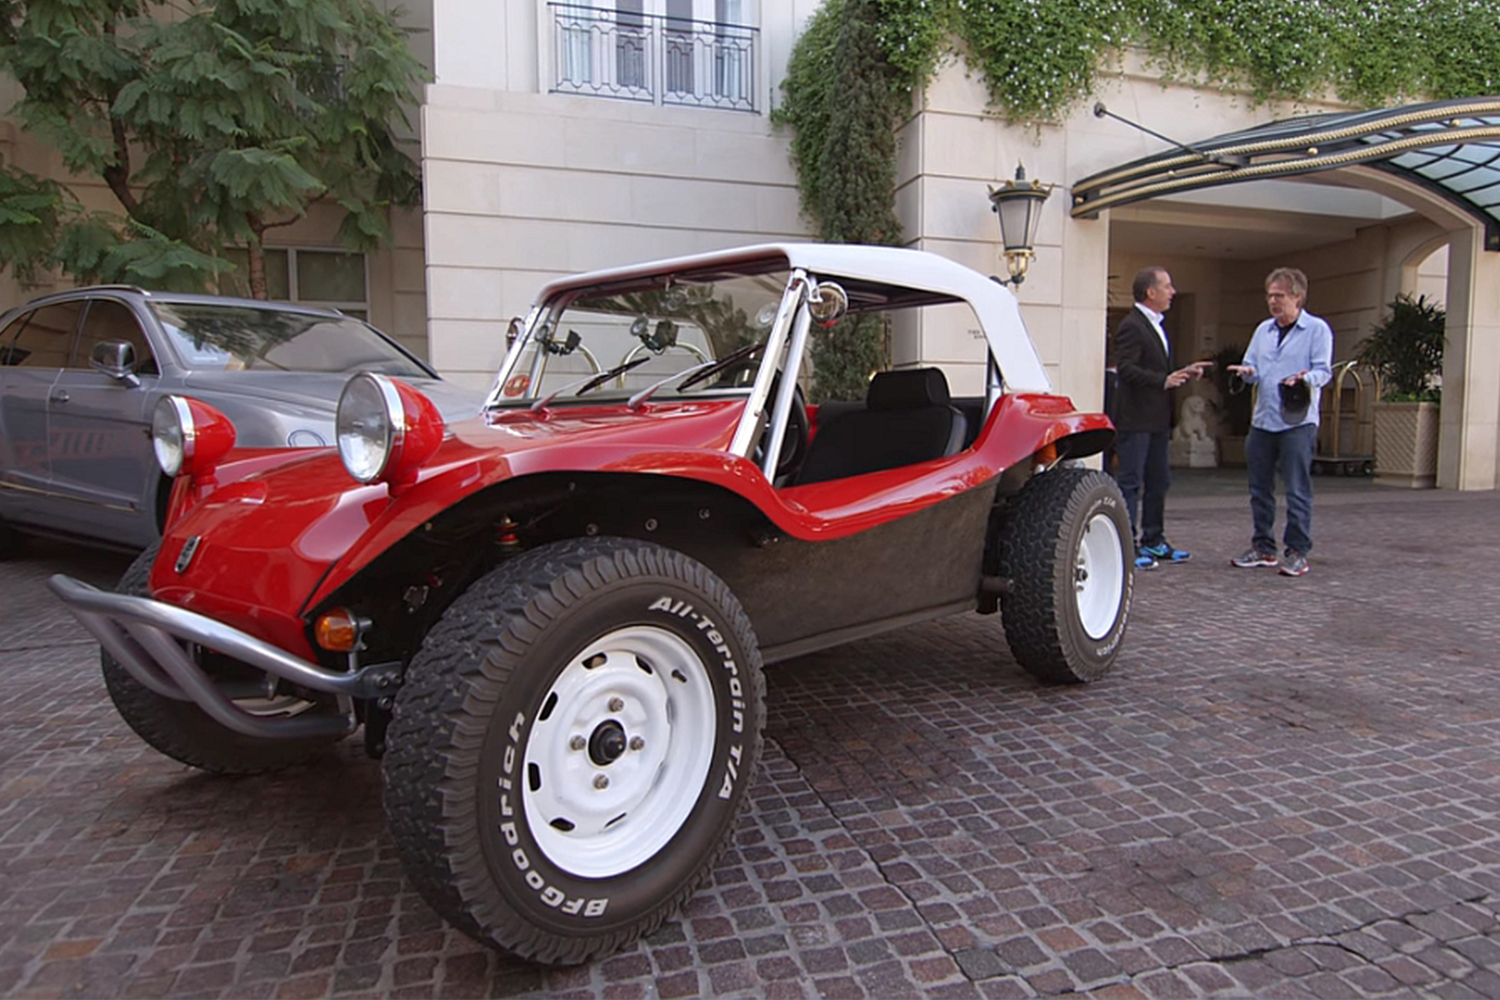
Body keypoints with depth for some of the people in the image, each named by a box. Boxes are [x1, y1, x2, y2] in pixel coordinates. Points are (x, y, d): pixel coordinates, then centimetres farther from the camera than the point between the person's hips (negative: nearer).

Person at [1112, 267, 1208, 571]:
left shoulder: (1156, 326, 19)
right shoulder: (1131, 326, -12)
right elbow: (1126, 369, -22)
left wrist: (1183, 373, 9)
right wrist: (1164, 380, -27)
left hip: (1157, 420, 10)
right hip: (1135, 420, -10)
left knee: (1158, 482, 15)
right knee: (1130, 484, -5)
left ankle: (1153, 542, 24)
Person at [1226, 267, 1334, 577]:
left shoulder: (1317, 329, 0)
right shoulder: (1263, 330, 16)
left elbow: (1324, 370, -7)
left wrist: (1305, 379, -28)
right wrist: (1247, 372, -8)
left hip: (1298, 421, -6)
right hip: (1262, 420, 6)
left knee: (1297, 490, -4)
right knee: (1260, 488, 10)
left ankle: (1297, 552, 4)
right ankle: (1263, 548, 21)